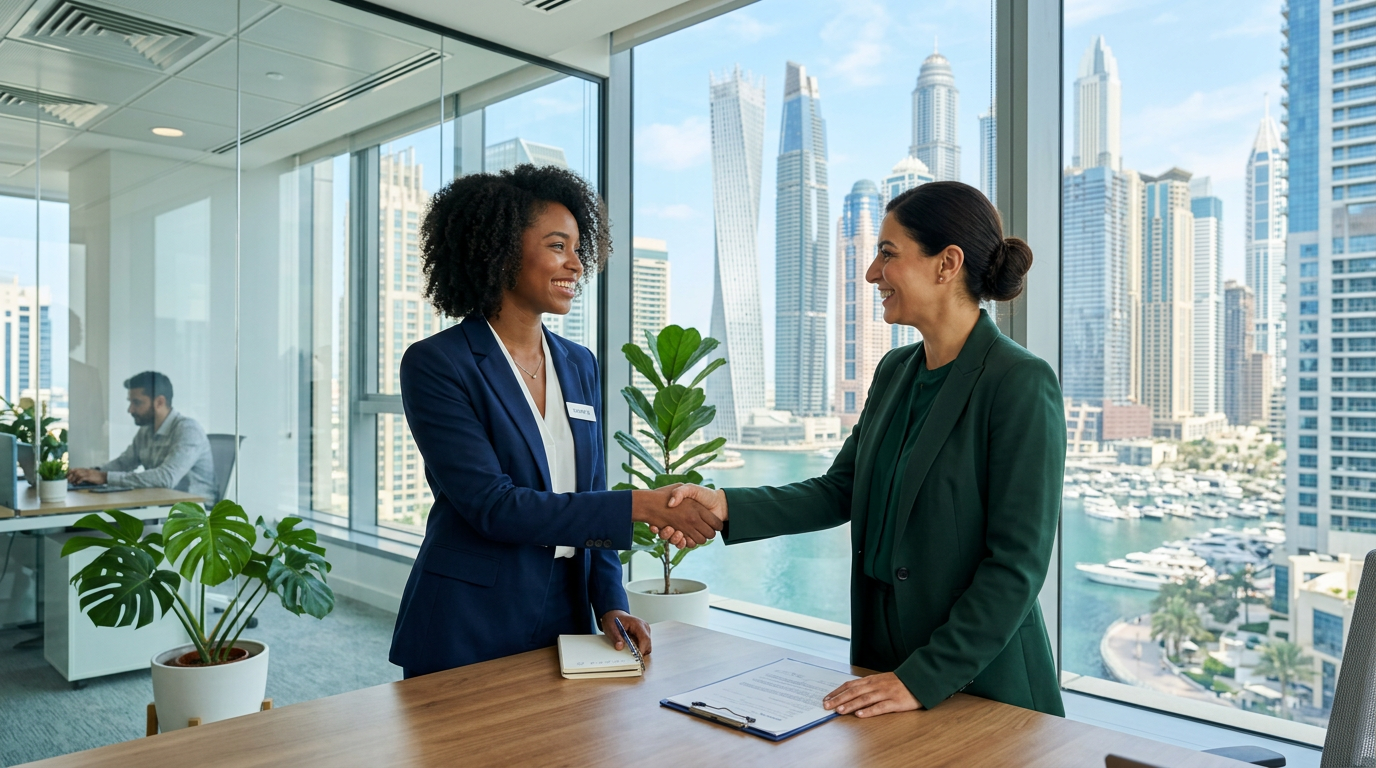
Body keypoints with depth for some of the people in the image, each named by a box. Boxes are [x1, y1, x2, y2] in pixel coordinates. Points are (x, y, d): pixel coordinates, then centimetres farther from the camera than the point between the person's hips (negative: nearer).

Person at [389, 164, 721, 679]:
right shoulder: (434, 365, -13)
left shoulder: (579, 365, 7)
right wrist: (640, 506, -24)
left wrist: (610, 602, -1)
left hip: (565, 617, 6)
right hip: (466, 632, -5)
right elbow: (490, 506, -21)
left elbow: (591, 497, 11)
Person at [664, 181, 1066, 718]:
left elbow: (1018, 562, -20)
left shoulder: (1021, 383, -18)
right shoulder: (895, 371, 5)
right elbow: (840, 491, 6)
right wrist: (727, 506, -7)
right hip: (884, 650, 7)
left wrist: (925, 678, -21)